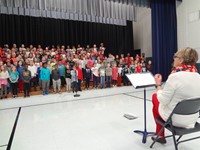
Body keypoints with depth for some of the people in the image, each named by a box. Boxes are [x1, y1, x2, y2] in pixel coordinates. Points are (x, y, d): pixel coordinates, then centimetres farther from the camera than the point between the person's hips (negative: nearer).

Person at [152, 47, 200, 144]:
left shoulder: (175, 76, -26)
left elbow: (163, 100, -21)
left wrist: (158, 85, -7)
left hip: (175, 119, -6)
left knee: (155, 96, 17)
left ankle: (160, 135, 30)